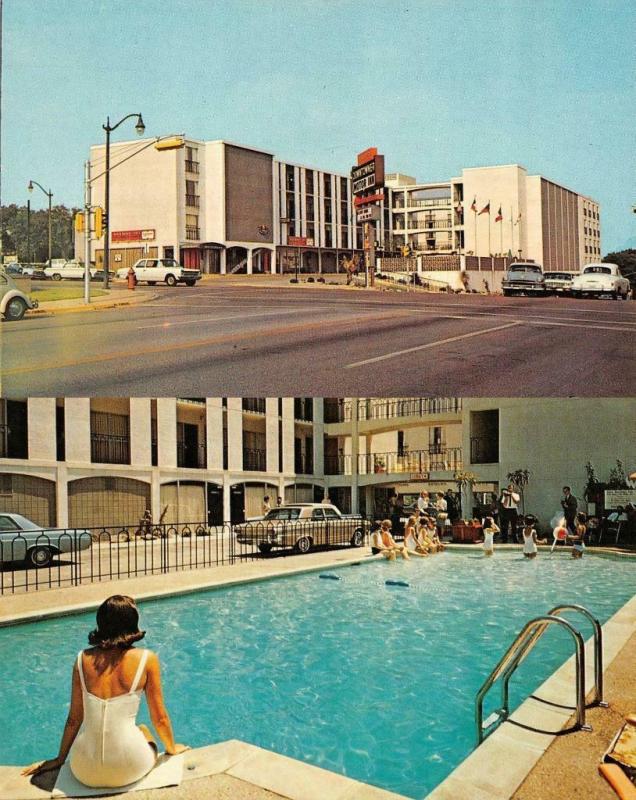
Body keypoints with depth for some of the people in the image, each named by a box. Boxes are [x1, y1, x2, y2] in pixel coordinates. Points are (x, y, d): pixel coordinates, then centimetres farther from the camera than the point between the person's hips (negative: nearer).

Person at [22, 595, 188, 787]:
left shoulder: (83, 659, 1)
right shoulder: (146, 659, -6)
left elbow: (74, 720, 10)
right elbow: (159, 718, 4)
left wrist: (60, 759, 27)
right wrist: (172, 748, 23)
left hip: (85, 772, 3)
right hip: (128, 770, -2)